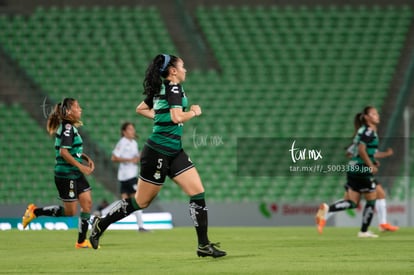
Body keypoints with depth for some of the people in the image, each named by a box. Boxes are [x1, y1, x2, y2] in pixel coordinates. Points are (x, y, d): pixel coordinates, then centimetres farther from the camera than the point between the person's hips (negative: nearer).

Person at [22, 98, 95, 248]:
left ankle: (81, 241, 7)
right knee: (70, 211, -2)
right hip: (66, 175, -9)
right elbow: (63, 151, -25)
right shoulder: (67, 128, -17)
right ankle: (35, 211, 10)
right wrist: (80, 166, -22)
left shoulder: (71, 127, 13)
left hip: (76, 175, 9)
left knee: (87, 203, 3)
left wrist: (86, 158, 13)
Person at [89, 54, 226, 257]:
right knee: (141, 202, 2)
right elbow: (178, 117, -25)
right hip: (159, 151, -9)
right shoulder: (174, 88, -13)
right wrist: (194, 112, -7)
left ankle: (204, 245, -2)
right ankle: (101, 224, 19)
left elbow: (140, 109, 24)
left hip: (174, 152, 9)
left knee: (198, 192, -2)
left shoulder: (160, 89, 13)